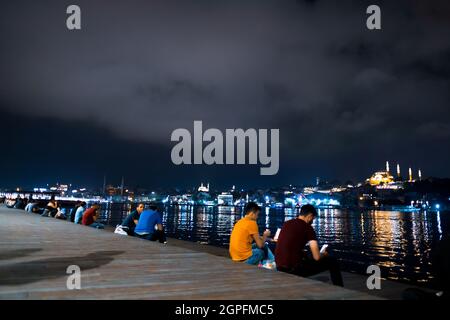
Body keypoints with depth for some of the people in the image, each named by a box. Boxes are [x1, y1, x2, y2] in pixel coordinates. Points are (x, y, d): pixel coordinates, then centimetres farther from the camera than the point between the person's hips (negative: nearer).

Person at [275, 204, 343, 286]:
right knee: (332, 262, 6)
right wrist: (324, 254, 11)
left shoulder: (286, 224, 10)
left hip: (279, 267, 7)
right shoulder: (308, 228, -8)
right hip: (293, 269, -7)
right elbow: (317, 257, -10)